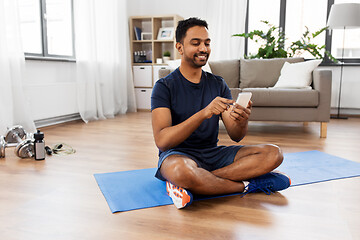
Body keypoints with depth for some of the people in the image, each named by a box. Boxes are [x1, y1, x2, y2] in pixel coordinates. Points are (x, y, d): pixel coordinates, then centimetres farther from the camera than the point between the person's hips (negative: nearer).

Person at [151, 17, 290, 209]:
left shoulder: (218, 84, 8)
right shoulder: (165, 87, -6)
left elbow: (235, 136, 1)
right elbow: (162, 140, -21)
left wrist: (242, 122, -24)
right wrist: (203, 113, -32)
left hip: (213, 153, 6)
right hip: (178, 155, -5)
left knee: (273, 154, -14)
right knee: (180, 170, -41)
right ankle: (247, 185, -14)